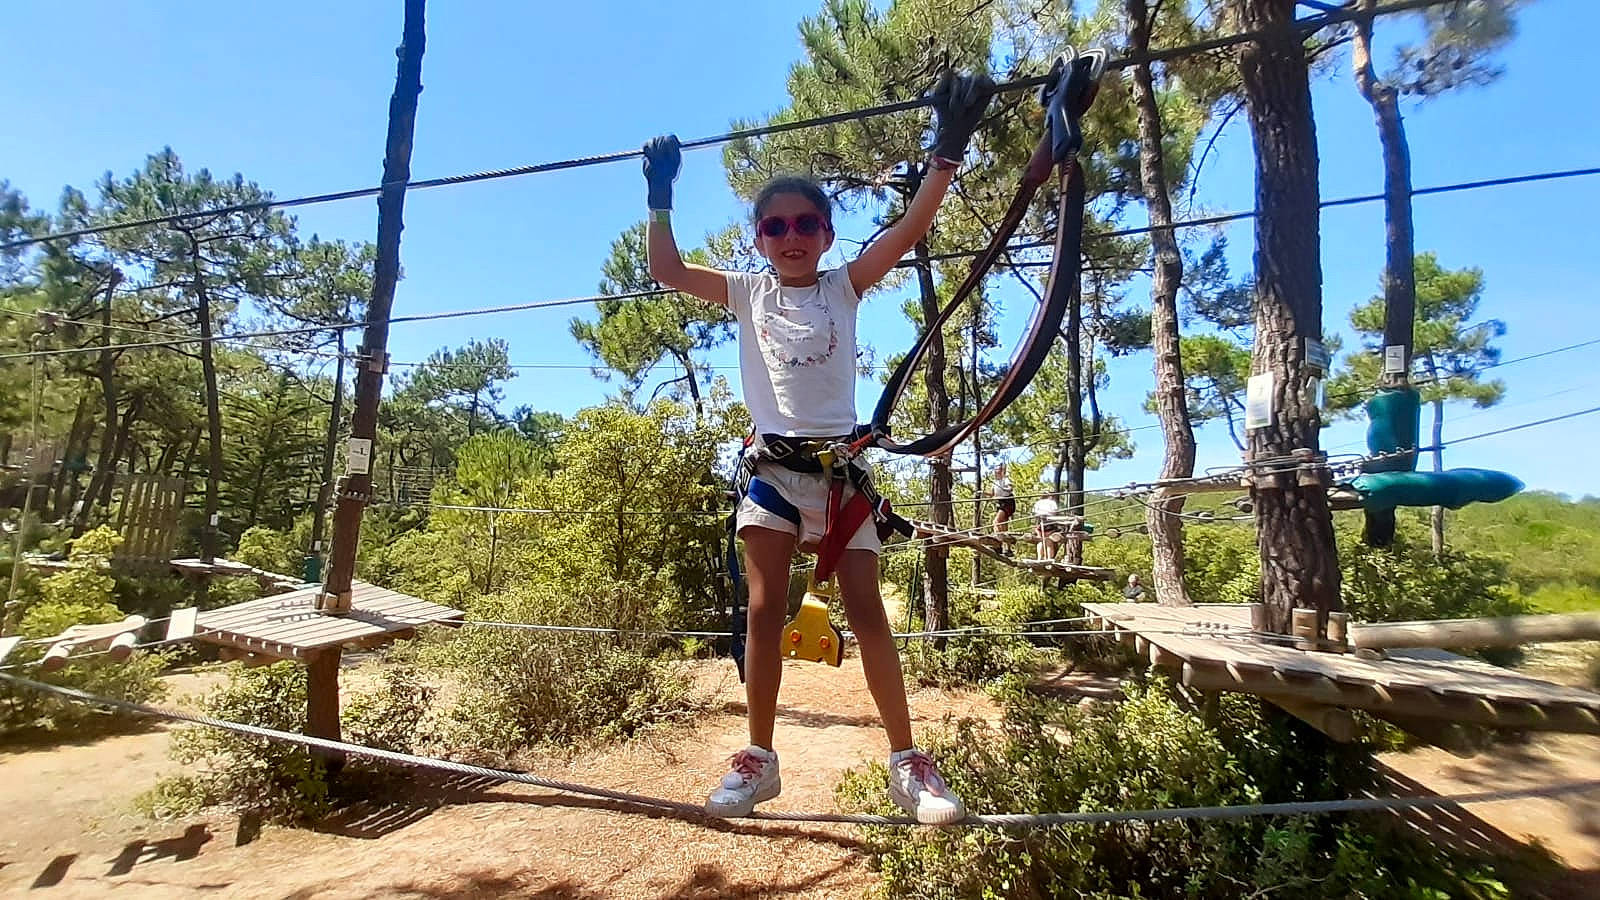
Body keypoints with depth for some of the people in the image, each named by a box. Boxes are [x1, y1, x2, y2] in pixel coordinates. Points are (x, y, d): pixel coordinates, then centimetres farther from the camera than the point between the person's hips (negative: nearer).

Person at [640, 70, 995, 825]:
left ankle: (907, 760, 9)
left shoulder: (845, 286, 7)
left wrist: (947, 150, -8)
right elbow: (666, 271, 12)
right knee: (765, 612, 2)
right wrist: (660, 198, 9)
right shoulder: (748, 294, 11)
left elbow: (910, 229, -2)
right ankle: (758, 758, 15)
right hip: (771, 463, 1)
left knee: (866, 611, -1)